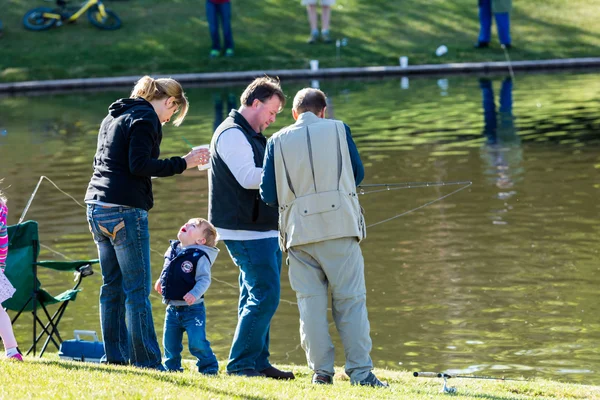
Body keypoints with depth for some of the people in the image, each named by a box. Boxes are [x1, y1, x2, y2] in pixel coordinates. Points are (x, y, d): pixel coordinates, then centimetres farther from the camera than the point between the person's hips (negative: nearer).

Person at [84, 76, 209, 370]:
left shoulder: (113, 117, 20)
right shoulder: (145, 118, -8)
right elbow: (139, 166, -18)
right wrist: (182, 163, -15)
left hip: (97, 206, 9)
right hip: (124, 210, -9)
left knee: (112, 286, 11)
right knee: (137, 289, -7)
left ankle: (115, 356, 11)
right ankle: (147, 361, -7)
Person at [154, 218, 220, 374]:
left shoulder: (200, 256, -14)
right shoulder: (172, 250, 7)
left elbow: (204, 279, -20)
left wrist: (195, 294, -33)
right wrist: (161, 281, 20)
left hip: (192, 309, -7)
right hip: (172, 308, 7)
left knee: (197, 342, -11)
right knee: (170, 342, 11)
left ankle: (209, 366, 8)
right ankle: (171, 366, 28)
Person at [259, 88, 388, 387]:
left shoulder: (278, 141, 5)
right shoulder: (338, 130, 4)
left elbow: (268, 194, 3)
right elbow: (358, 173, 11)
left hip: (299, 232, 1)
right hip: (339, 226, -1)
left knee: (310, 300, 6)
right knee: (350, 299, 0)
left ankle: (321, 371, 2)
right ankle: (360, 371, -4)